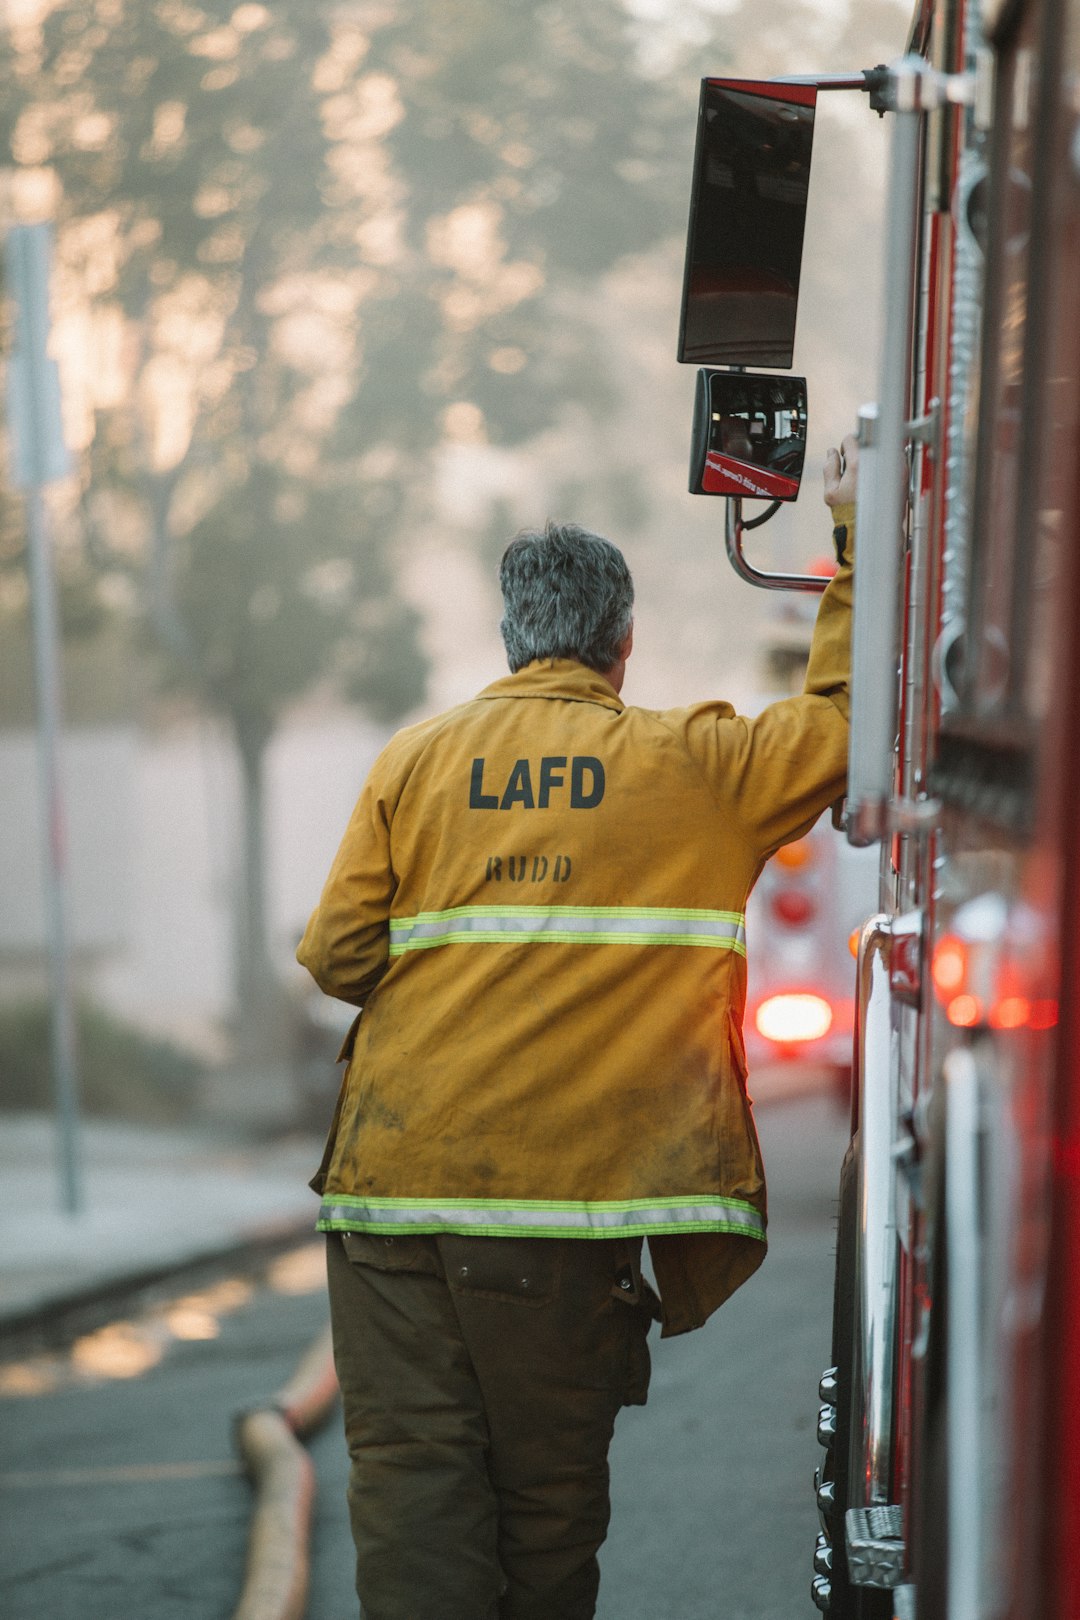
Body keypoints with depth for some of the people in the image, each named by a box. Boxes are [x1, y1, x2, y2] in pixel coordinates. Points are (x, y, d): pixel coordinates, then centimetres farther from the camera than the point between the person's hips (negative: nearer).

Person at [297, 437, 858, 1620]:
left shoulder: (416, 759, 7)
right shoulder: (694, 767, 2)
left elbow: (339, 957, 3)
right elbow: (843, 714, 11)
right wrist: (854, 534, 18)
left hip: (396, 1175, 1)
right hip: (566, 1195, -1)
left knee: (410, 1476, 1)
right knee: (548, 1485, 10)